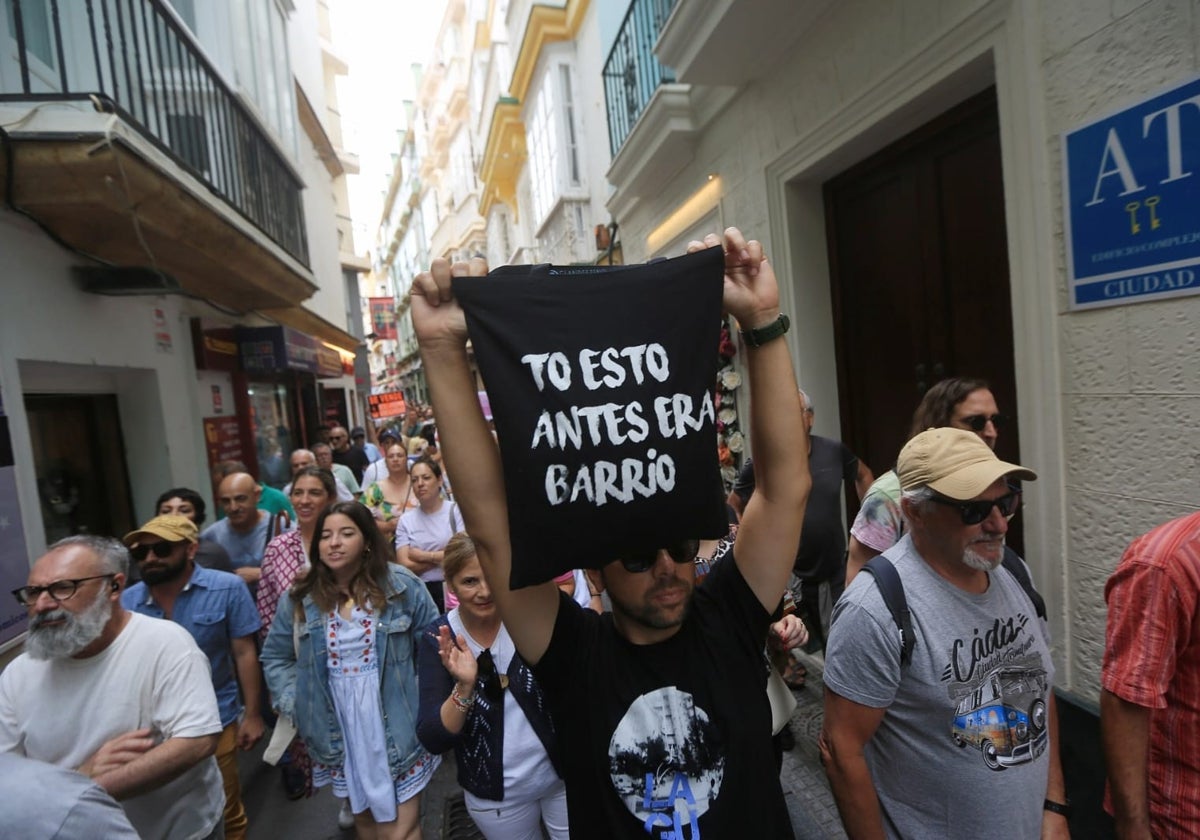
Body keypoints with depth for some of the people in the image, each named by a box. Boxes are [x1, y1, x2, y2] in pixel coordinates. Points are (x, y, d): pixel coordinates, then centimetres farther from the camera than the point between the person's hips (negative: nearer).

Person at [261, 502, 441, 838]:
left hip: (395, 725, -3)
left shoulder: (401, 585, -10)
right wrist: (293, 705, 1)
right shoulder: (300, 598, -2)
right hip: (338, 730, 3)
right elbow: (275, 656, 11)